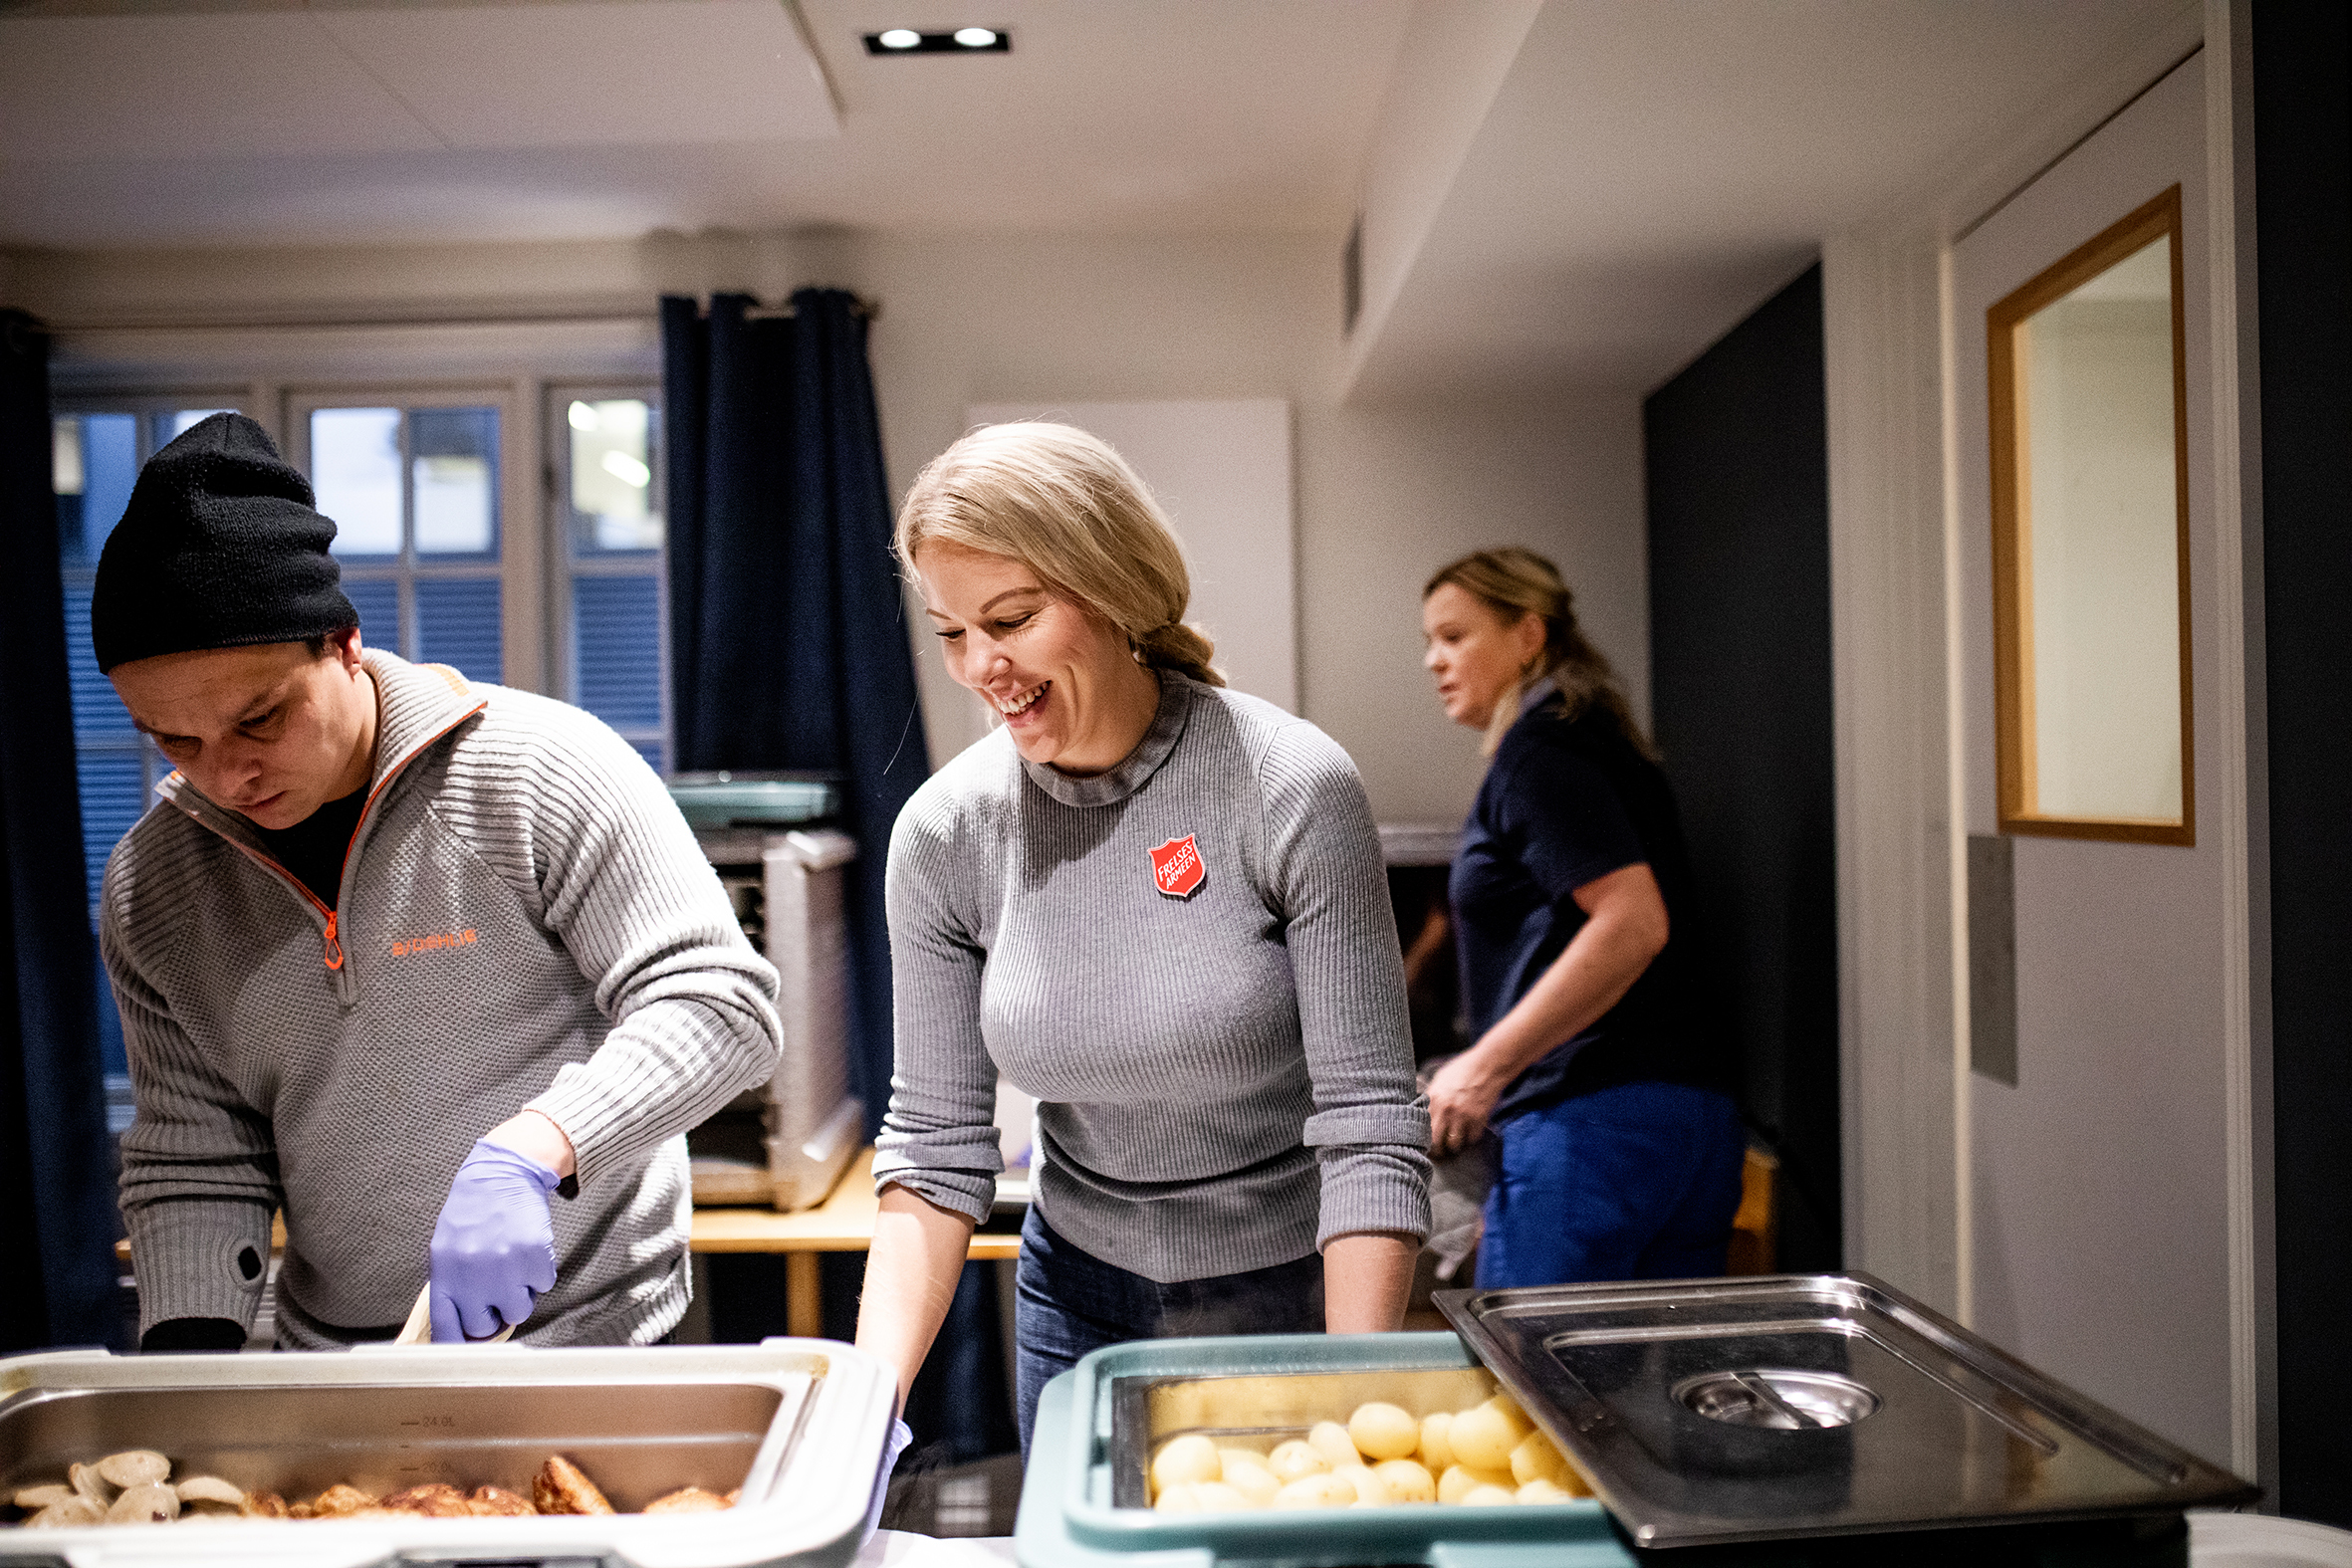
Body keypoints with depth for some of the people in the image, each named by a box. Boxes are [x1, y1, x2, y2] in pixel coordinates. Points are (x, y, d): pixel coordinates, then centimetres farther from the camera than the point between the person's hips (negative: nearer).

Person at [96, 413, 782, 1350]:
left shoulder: (542, 767, -17)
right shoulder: (148, 891, 0)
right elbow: (193, 1154, 5)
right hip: (325, 1358, 5)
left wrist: (526, 1154, -34)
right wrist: (192, 1349, -10)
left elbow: (721, 1000, -22)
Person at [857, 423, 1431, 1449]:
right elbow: (936, 1143, -7)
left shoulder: (1292, 788, -21)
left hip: (1299, 1301, -2)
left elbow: (1371, 1128, -20)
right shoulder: (945, 833, -11)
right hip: (1079, 1309, 3)